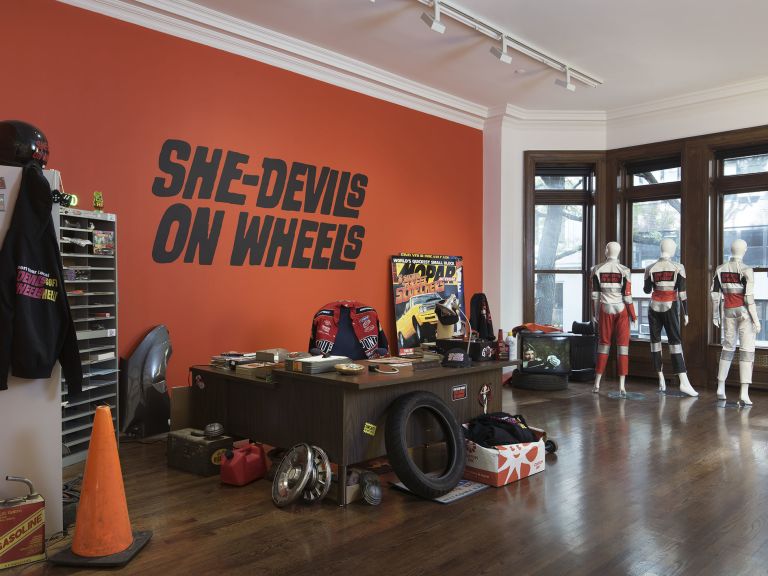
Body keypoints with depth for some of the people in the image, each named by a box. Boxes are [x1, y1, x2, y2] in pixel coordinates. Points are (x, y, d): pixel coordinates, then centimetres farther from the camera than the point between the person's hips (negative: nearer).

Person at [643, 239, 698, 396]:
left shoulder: (650, 268, -1)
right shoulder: (678, 268, -5)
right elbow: (682, 293, -7)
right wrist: (686, 313, -2)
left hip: (654, 307, 2)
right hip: (670, 308, -2)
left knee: (655, 341, 10)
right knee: (675, 341, -2)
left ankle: (661, 380, 12)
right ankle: (683, 382, -10)